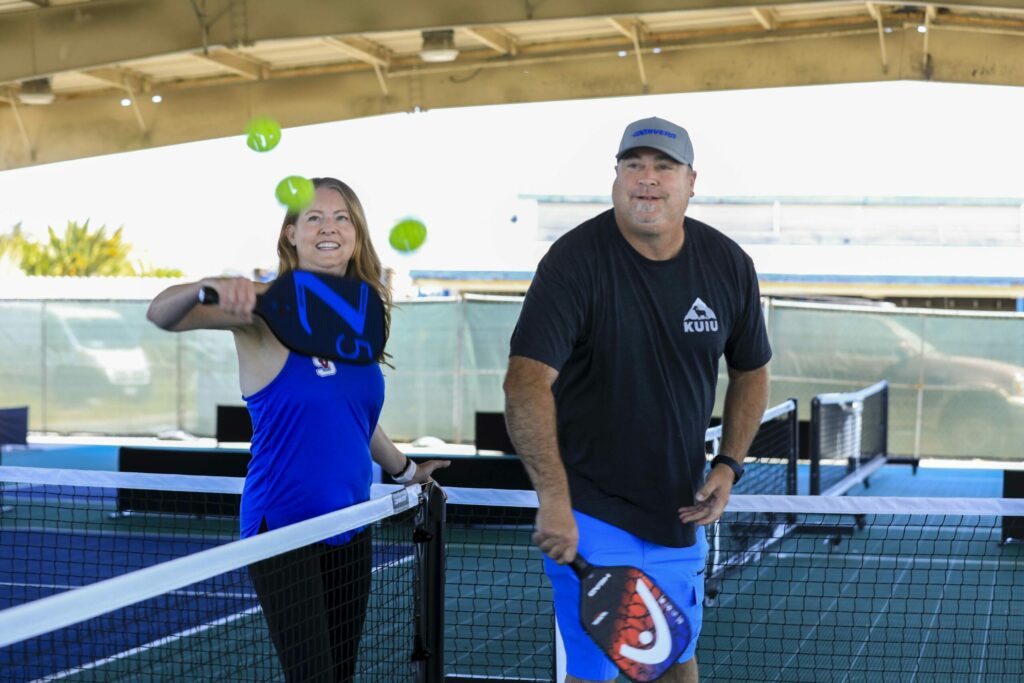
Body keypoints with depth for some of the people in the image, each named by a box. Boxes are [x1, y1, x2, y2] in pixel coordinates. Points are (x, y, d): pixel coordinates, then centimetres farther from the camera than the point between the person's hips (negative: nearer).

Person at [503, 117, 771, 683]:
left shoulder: (728, 265, -2)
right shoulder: (575, 261, -18)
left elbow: (750, 372, 14)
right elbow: (526, 383, -27)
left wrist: (729, 465, 0)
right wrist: (553, 499, -35)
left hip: (680, 511, 5)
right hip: (591, 515, -5)